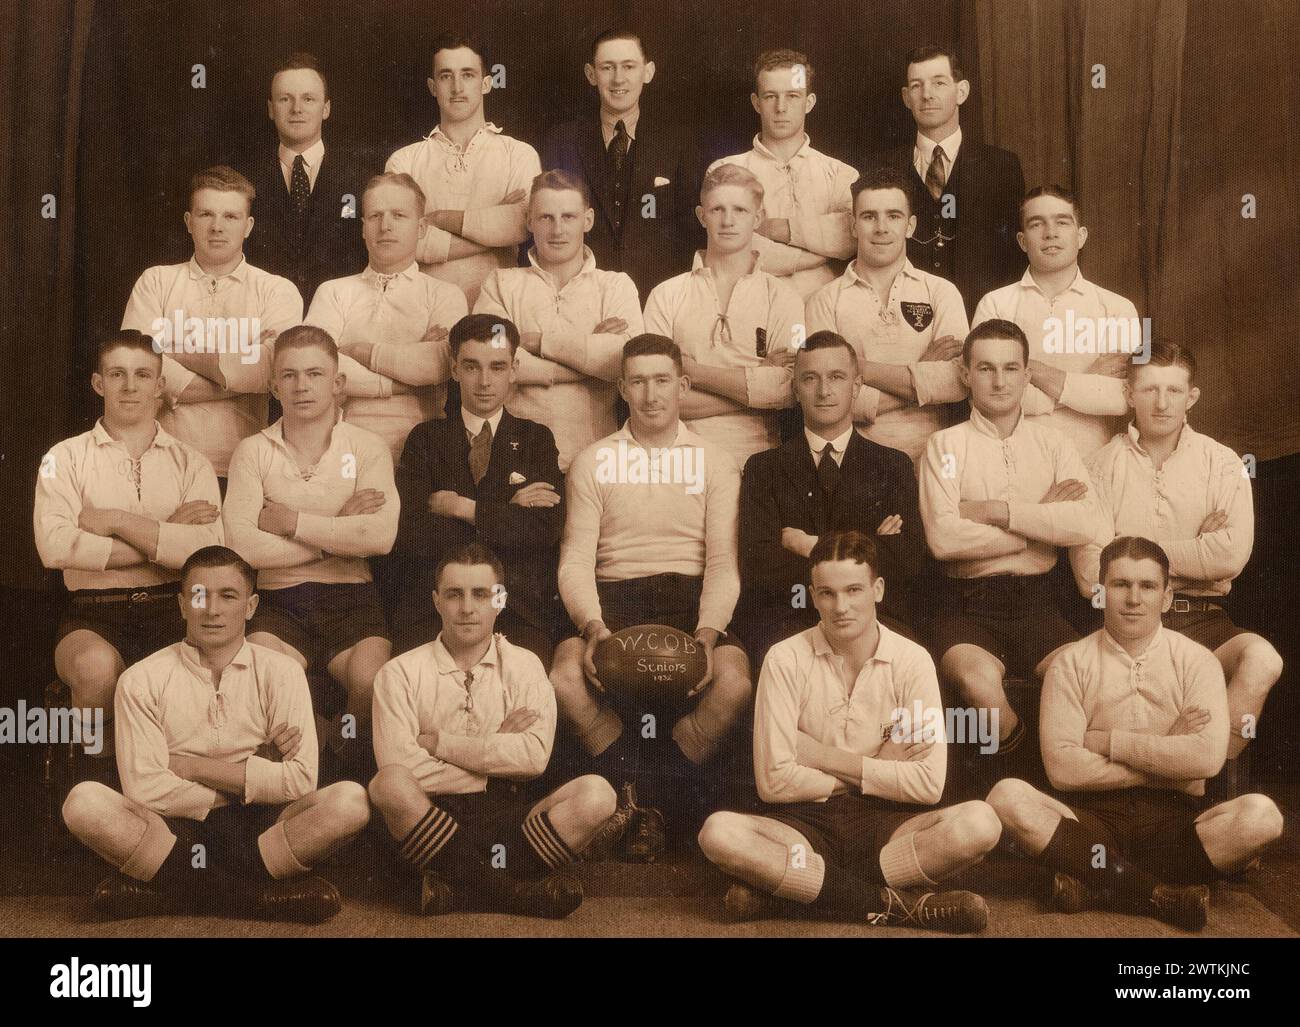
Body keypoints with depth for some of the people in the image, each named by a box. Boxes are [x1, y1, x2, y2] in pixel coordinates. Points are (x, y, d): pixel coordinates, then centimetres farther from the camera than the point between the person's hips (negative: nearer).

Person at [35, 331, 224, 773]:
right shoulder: (66, 458, 11)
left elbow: (209, 550, -4)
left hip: (173, 609, 1)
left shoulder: (190, 462, 15)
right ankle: (99, 768, -4)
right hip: (94, 611, -1)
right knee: (98, 666, -36)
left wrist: (115, 521, -6)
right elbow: (54, 546, -9)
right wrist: (164, 538, -7)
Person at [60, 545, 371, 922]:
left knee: (351, 800, -26)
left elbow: (301, 780, -7)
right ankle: (258, 893, -21)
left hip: (259, 828, 0)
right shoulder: (142, 680, 2)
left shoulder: (280, 673, 4)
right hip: (175, 830, 0)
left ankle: (171, 887, -21)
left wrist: (196, 767, -7)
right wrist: (252, 782, -6)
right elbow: (143, 788, -8)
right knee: (84, 802, -27)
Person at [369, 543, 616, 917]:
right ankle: (504, 887, -25)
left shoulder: (524, 666, 9)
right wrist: (495, 751, -5)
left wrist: (438, 742, -9)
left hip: (505, 816, 2)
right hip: (429, 820, -2)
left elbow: (534, 756, -7)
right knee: (389, 785, -34)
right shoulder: (401, 673, 2)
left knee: (596, 793, -23)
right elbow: (397, 765, -11)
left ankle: (459, 887, -26)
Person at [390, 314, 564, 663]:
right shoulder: (425, 439, 14)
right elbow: (410, 533, -2)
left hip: (518, 611, 0)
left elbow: (545, 529, -1)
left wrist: (463, 509, -2)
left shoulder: (536, 440, 15)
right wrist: (504, 516, -3)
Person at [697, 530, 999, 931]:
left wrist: (828, 757, -9)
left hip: (885, 824, 1)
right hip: (805, 822, -1)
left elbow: (928, 785, -9)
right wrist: (876, 775, -5)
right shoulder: (786, 660, -6)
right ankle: (894, 903, -26)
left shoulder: (912, 661, -3)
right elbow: (774, 782, -11)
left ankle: (785, 891, -25)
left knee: (979, 823, -28)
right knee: (718, 833, -31)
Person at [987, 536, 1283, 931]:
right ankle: (1160, 893, -28)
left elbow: (1206, 758, -12)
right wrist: (1164, 753, -8)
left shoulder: (1197, 661, 4)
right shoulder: (1071, 664, 3)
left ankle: (1098, 883, -25)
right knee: (1007, 797, -28)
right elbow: (1062, 768, -9)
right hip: (1093, 816, 0)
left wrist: (1108, 742, -8)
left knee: (1260, 815, -29)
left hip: (1174, 817, 0)